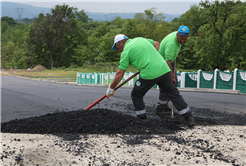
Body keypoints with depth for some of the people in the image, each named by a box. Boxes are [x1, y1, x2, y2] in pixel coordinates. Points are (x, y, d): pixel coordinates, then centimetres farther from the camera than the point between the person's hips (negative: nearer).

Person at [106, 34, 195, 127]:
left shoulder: (125, 51, 3)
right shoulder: (140, 39, 20)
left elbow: (120, 74, 1)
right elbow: (156, 44, 28)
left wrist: (111, 89, 9)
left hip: (149, 74, -6)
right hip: (164, 69, 6)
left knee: (136, 95, 14)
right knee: (174, 94, 13)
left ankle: (142, 119, 16)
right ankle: (189, 118, 13)